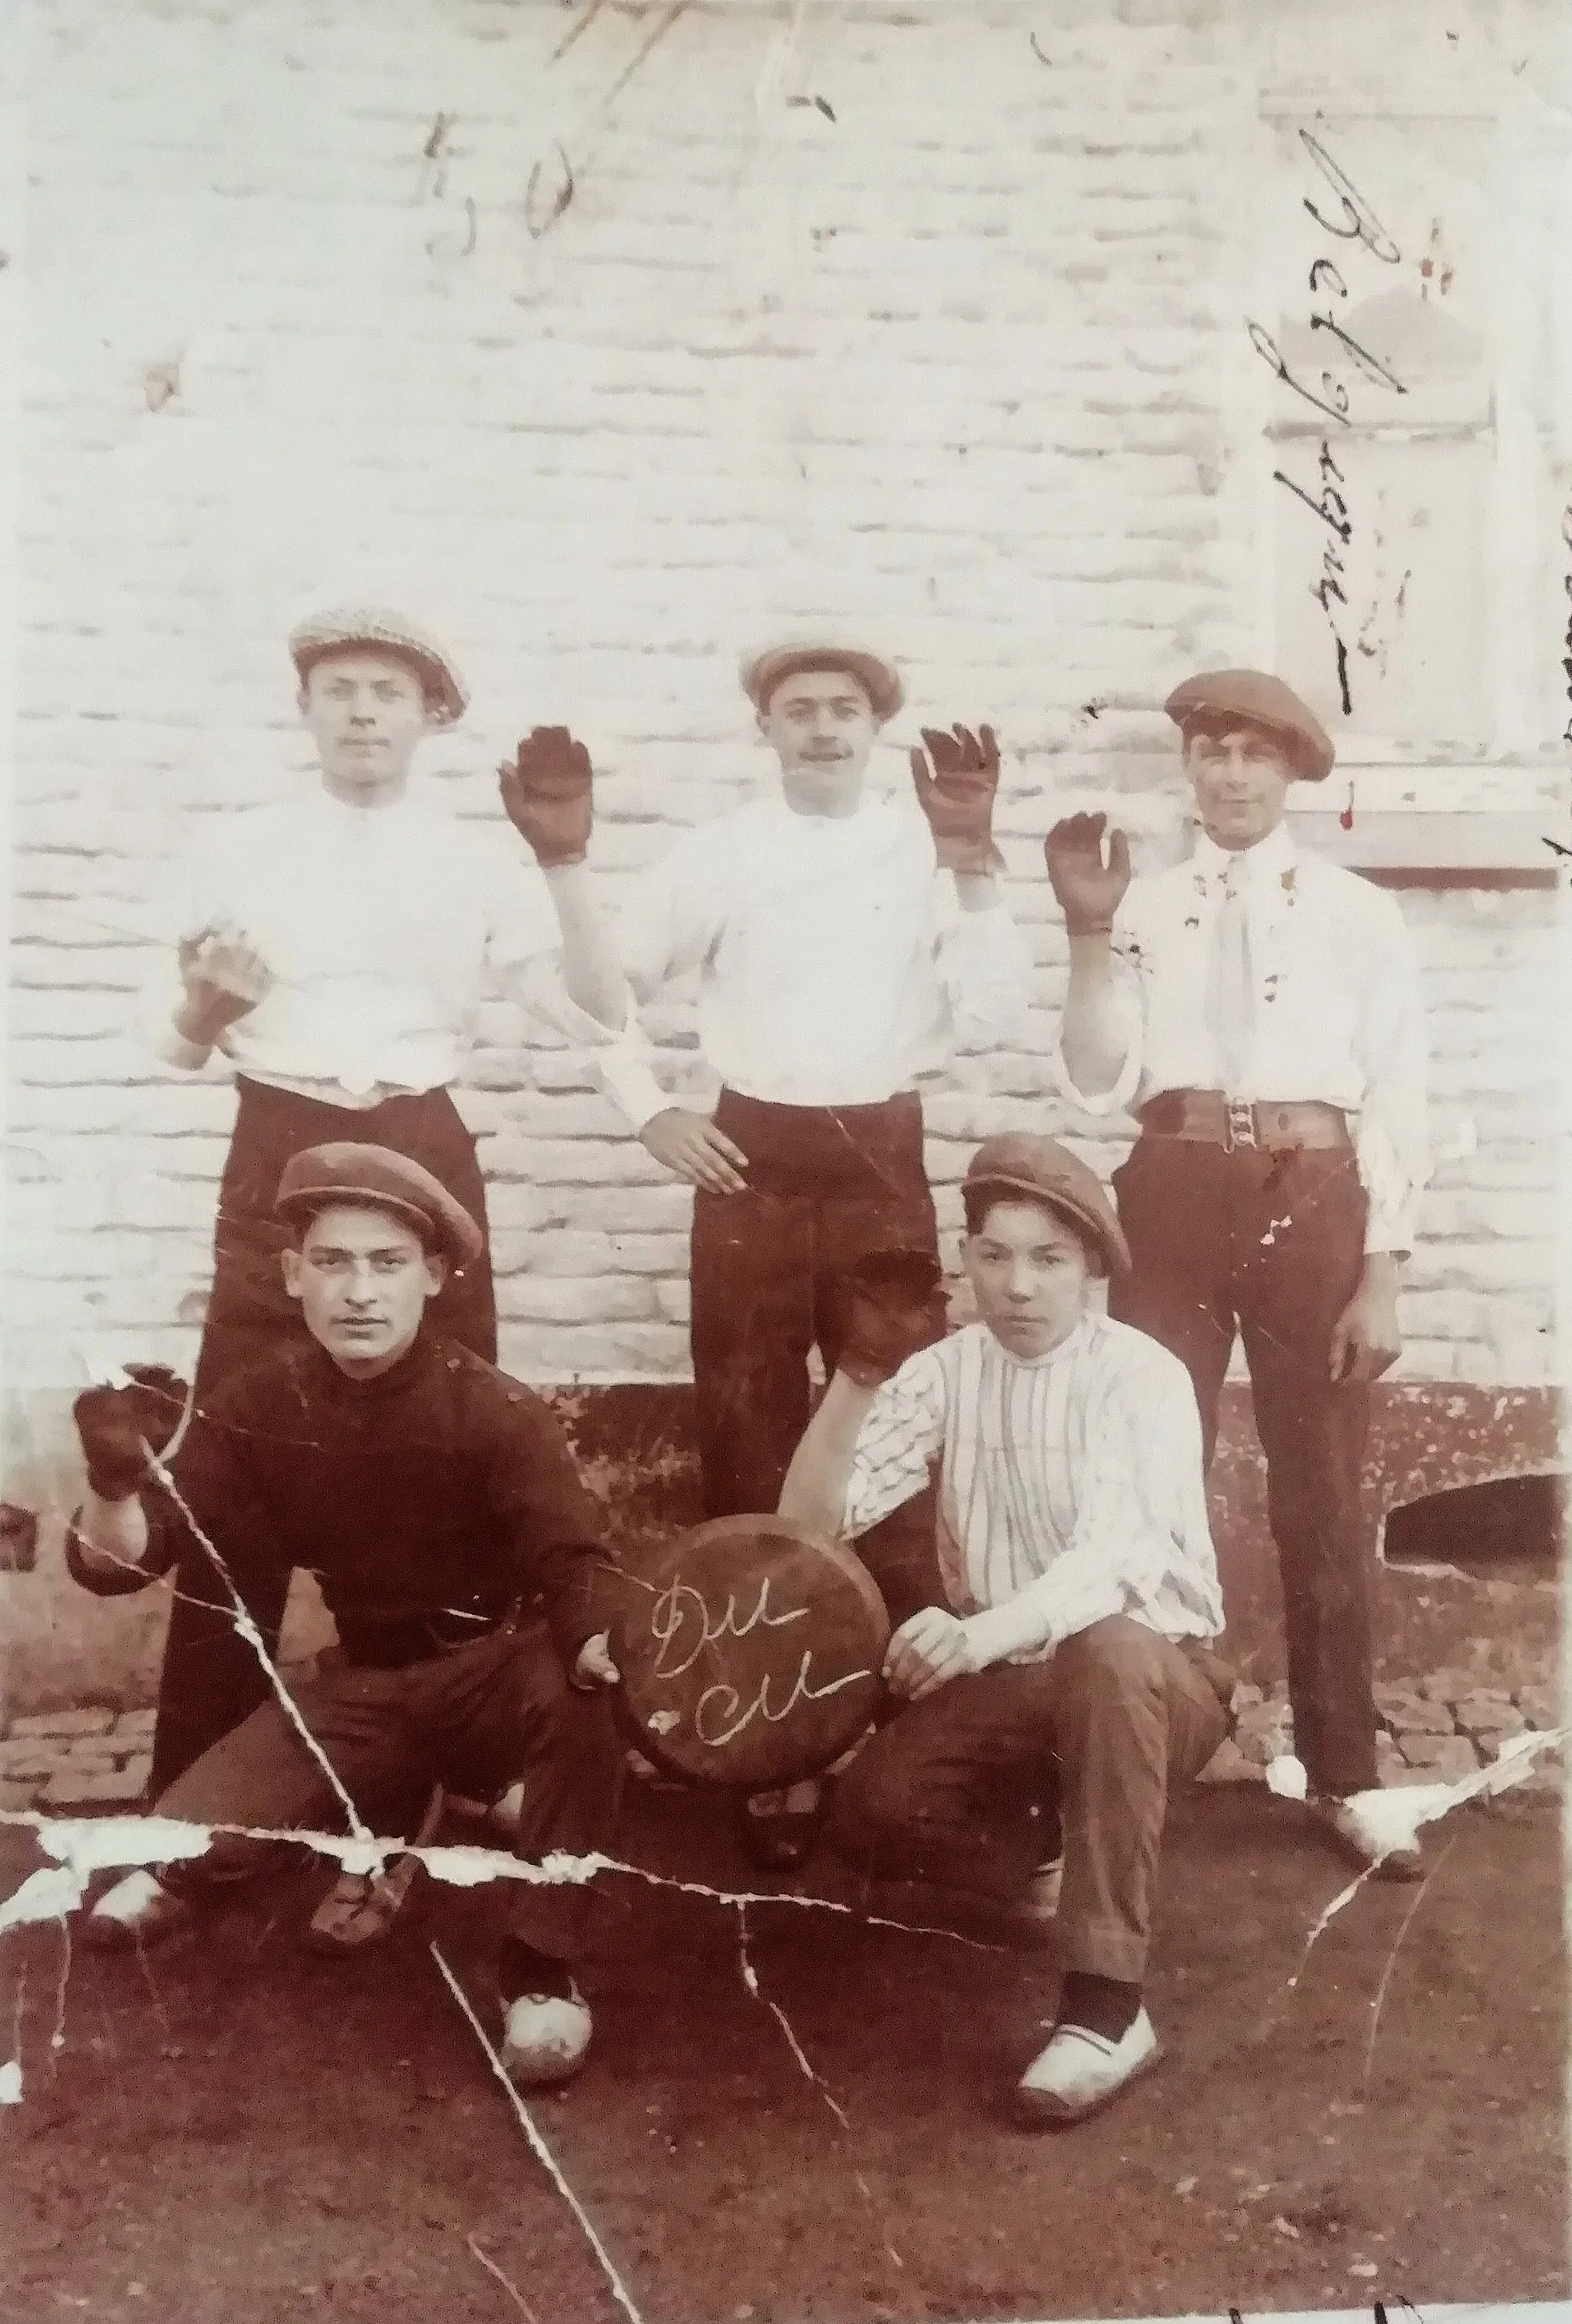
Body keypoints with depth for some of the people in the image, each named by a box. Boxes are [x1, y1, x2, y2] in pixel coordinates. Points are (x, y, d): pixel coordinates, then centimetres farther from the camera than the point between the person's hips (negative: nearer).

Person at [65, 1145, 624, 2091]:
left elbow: (572, 1568, -27)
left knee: (580, 1690, -36)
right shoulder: (262, 1401, -10)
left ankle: (541, 1961, -15)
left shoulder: (496, 1411, -19)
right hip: (362, 1687, 2)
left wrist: (604, 1648, -51)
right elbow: (116, 1564, -12)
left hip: (493, 1670, -2)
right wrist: (115, 1482, -36)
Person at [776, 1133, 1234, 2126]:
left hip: (1156, 1671, -4)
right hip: (1012, 1680, 4)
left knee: (1108, 1657, -39)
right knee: (875, 1812, -20)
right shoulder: (948, 1371, -3)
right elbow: (811, 1520, -9)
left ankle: (1107, 2006, -33)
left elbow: (1123, 1555, -35)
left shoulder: (1142, 1377, -18)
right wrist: (861, 1373, -23)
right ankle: (1031, 1874, 13)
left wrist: (987, 1631, -53)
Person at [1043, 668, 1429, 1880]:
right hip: (1176, 1200, 1)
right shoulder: (1146, 906, 7)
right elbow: (1097, 1087, -1)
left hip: (1313, 1204, 0)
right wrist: (1090, 933, -10)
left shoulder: (1360, 913, 5)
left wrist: (1383, 1273, -3)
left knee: (1323, 1499, 9)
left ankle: (1342, 1778, 23)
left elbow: (1399, 1099, 3)